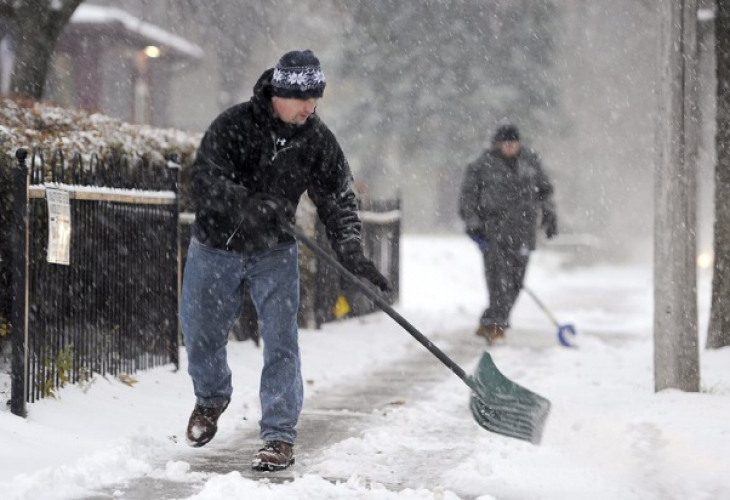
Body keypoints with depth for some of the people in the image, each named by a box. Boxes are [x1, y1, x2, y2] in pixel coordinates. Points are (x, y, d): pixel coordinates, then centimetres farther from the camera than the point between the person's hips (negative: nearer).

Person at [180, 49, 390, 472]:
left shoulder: (318, 140, -8)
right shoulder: (233, 126, -19)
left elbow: (338, 198, -6)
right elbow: (204, 180, -26)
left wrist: (352, 252, -18)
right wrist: (248, 205, -42)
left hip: (274, 252, 1)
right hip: (216, 247, -1)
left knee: (281, 342, -8)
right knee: (201, 335, 10)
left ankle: (280, 437, -1)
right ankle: (212, 398, 41)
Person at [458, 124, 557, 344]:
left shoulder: (530, 161, 12)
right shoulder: (482, 166, -1)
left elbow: (544, 189, 23)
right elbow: (468, 196, 4)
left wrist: (549, 216, 16)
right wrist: (472, 223, -5)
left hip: (522, 231, 4)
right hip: (493, 229, -4)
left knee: (515, 280, 3)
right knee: (499, 278, -13)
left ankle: (490, 324, 14)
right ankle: (495, 325, -9)